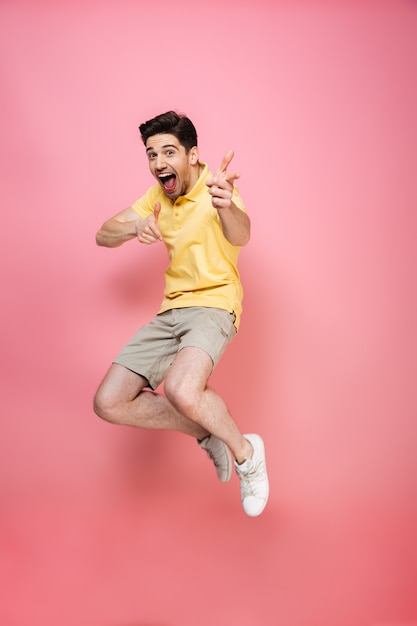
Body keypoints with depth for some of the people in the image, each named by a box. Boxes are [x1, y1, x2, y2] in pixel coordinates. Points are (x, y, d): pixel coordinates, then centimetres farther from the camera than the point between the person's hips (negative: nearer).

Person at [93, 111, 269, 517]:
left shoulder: (215, 190, -11)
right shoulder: (159, 194, 10)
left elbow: (240, 235, -34)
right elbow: (103, 235, 9)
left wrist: (226, 207, -58)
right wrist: (134, 226, -14)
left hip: (213, 305, -7)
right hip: (171, 311, 7)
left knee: (181, 390, -35)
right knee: (109, 403, -4)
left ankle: (245, 452, -6)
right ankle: (207, 433, 10)